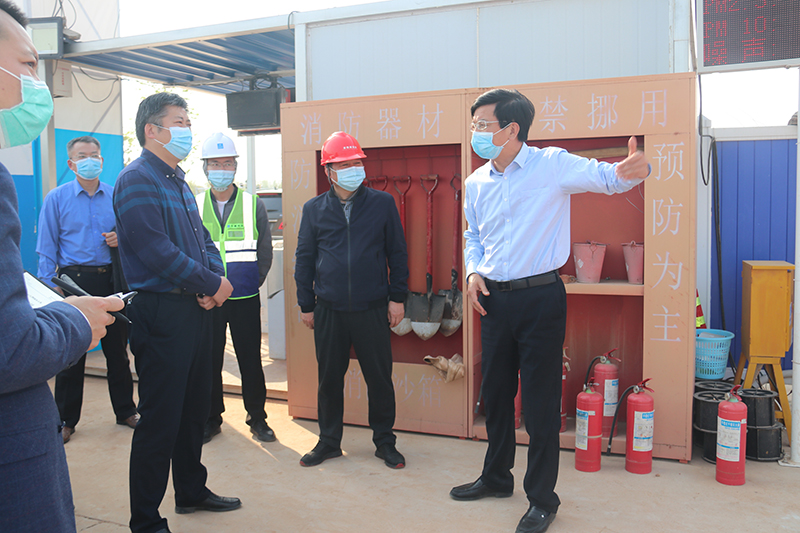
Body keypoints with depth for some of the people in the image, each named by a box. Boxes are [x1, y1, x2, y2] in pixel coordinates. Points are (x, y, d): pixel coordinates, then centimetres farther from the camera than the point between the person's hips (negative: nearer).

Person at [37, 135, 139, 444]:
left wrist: (122, 240, -7)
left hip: (111, 279, 2)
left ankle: (125, 411, 23)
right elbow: (47, 249, 0)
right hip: (74, 280, -2)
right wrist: (49, 290, -8)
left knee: (117, 349, 10)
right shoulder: (57, 198, 1)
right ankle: (66, 420, 17)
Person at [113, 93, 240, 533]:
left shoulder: (179, 182, 17)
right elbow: (157, 251, -22)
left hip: (195, 309, 9)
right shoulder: (137, 180, -13)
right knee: (160, 418, -2)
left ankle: (191, 491, 35)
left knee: (195, 407, 19)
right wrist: (212, 283, -14)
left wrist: (216, 276, -3)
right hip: (161, 311, -9)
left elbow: (202, 239, 18)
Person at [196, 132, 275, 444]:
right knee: (209, 361, 9)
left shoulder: (254, 206, 3)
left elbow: (265, 252, 7)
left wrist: (253, 283, 3)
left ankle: (257, 418, 19)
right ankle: (211, 419, 24)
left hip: (245, 300, -1)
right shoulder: (193, 207, 5)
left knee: (251, 361, 5)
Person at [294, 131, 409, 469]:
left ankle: (384, 441, 24)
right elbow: (304, 258, 10)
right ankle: (329, 441, 28)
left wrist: (397, 297, 1)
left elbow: (397, 252, 5)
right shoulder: (314, 209, 5)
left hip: (373, 309, -1)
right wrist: (306, 305, 8)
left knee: (380, 378, 6)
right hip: (329, 311, 1)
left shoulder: (383, 203, 2)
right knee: (329, 378, 10)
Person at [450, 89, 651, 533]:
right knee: (494, 393, 17)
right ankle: (496, 477, 38)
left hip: (540, 299, -6)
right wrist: (473, 271, 2)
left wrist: (633, 171, -40)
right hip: (493, 300, 6)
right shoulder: (475, 183, 8)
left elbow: (606, 178, -17)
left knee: (540, 401, 2)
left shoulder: (552, 165, -9)